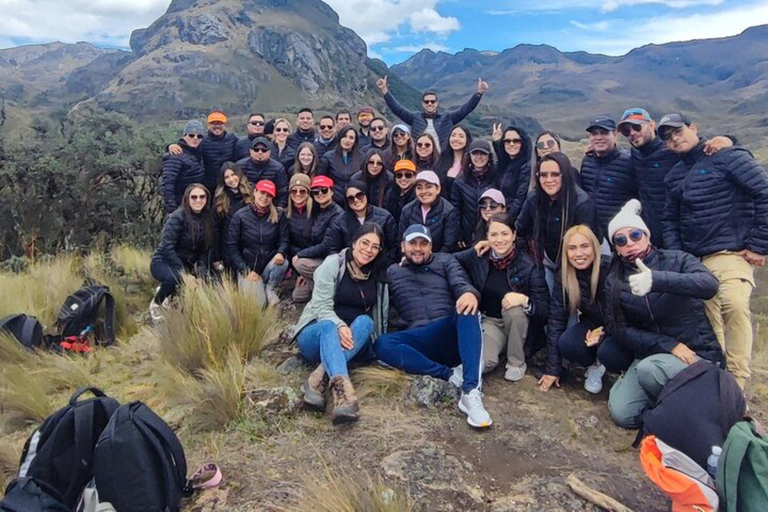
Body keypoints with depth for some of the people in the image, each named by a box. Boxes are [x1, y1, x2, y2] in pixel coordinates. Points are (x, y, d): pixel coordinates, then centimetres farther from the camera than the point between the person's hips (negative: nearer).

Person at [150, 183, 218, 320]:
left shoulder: (208, 218, 0)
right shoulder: (178, 217, -17)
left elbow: (206, 249, 0)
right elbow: (167, 247, -24)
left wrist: (201, 272, -16)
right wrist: (184, 273, -30)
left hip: (187, 264, 6)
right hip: (164, 262, -6)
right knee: (175, 277, -38)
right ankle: (156, 303, -4)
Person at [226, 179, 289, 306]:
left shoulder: (279, 215, -1)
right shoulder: (240, 216, -7)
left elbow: (284, 239, -4)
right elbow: (232, 246, -7)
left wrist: (281, 253, -29)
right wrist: (245, 271, -14)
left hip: (269, 265, 2)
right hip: (248, 267, -2)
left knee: (283, 262, -32)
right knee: (257, 302, -16)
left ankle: (270, 288, -1)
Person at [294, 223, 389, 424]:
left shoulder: (378, 275, 10)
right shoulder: (333, 263, -3)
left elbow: (382, 314, 9)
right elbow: (321, 305, -13)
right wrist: (339, 326, -31)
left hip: (355, 343, 4)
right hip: (318, 333, -3)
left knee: (365, 321, -30)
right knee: (328, 326, -38)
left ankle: (318, 379, -44)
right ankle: (342, 388, -64)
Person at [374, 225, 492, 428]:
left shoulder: (445, 261, 19)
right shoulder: (392, 272, 25)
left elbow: (460, 283, -1)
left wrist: (469, 293, -25)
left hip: (451, 336, 0)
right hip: (418, 342, 1)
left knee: (467, 308, -33)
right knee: (382, 344, -29)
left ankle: (471, 392, -42)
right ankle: (452, 376, -30)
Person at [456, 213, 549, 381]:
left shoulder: (529, 266, -17)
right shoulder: (477, 256, -9)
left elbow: (544, 311, -18)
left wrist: (524, 300, -38)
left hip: (516, 323, 0)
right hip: (488, 320, 0)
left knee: (515, 309, -35)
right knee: (483, 362, -29)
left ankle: (517, 362, -9)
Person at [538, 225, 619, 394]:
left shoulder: (611, 268, -25)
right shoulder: (564, 275, -13)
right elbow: (556, 318, -13)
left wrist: (604, 331, -24)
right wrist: (552, 368, -14)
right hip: (593, 324, 4)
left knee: (608, 352, -34)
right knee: (566, 344, -26)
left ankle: (627, 370, 1)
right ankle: (595, 365, 6)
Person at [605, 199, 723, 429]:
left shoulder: (677, 260, -5)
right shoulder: (614, 281, 3)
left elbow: (710, 284, -26)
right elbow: (619, 330, -4)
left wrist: (656, 280, -44)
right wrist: (670, 345, -18)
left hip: (697, 353, -3)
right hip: (650, 353, 3)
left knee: (650, 368, -35)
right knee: (622, 414, -18)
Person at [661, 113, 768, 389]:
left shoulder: (729, 157, -2)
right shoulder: (675, 176, 17)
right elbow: (670, 219, 22)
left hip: (732, 253, -6)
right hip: (693, 259, 6)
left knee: (735, 305, -27)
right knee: (708, 320, 2)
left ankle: (736, 383, -18)